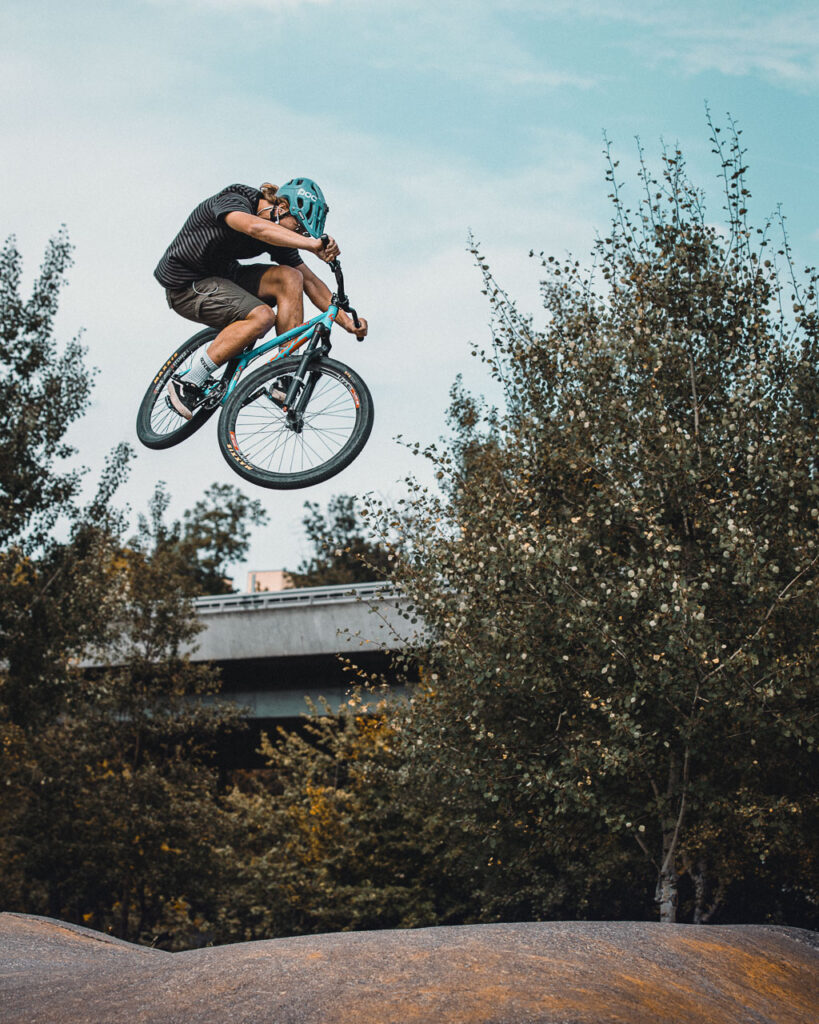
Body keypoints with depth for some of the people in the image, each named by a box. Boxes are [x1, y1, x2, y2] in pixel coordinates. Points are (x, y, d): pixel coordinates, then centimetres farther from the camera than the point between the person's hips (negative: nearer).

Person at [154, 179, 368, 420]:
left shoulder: (278, 235, -2)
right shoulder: (233, 201, -23)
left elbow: (310, 281, 2)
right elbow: (255, 227, -47)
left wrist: (346, 321, -10)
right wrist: (313, 244, -57)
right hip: (186, 285, -7)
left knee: (290, 278, -14)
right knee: (261, 316, -27)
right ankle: (187, 384, -18)